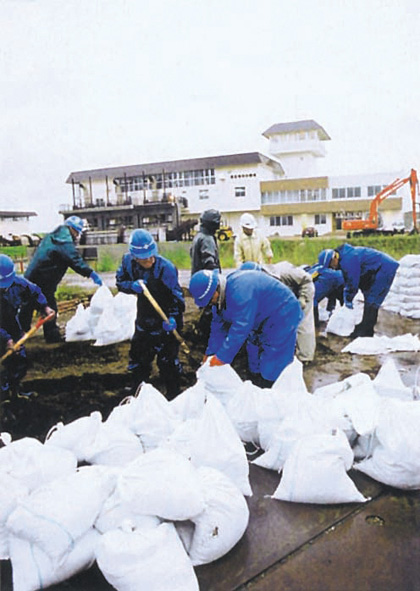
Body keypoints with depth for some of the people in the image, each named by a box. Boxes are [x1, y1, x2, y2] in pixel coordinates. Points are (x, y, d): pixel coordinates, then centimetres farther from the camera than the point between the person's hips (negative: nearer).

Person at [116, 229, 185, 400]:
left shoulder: (165, 267, -25)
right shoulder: (128, 261, -11)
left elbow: (176, 294, -18)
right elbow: (120, 282, 1)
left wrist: (173, 317, -30)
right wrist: (132, 286, -22)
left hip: (165, 322, -5)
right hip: (144, 319, 6)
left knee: (167, 359, 0)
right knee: (138, 355, 18)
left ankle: (173, 394, 20)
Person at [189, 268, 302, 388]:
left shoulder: (239, 291, -34)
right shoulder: (220, 296, -3)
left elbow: (240, 328, -34)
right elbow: (218, 326, 5)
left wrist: (222, 357, -27)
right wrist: (211, 353, 4)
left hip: (282, 317, -10)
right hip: (262, 319, 10)